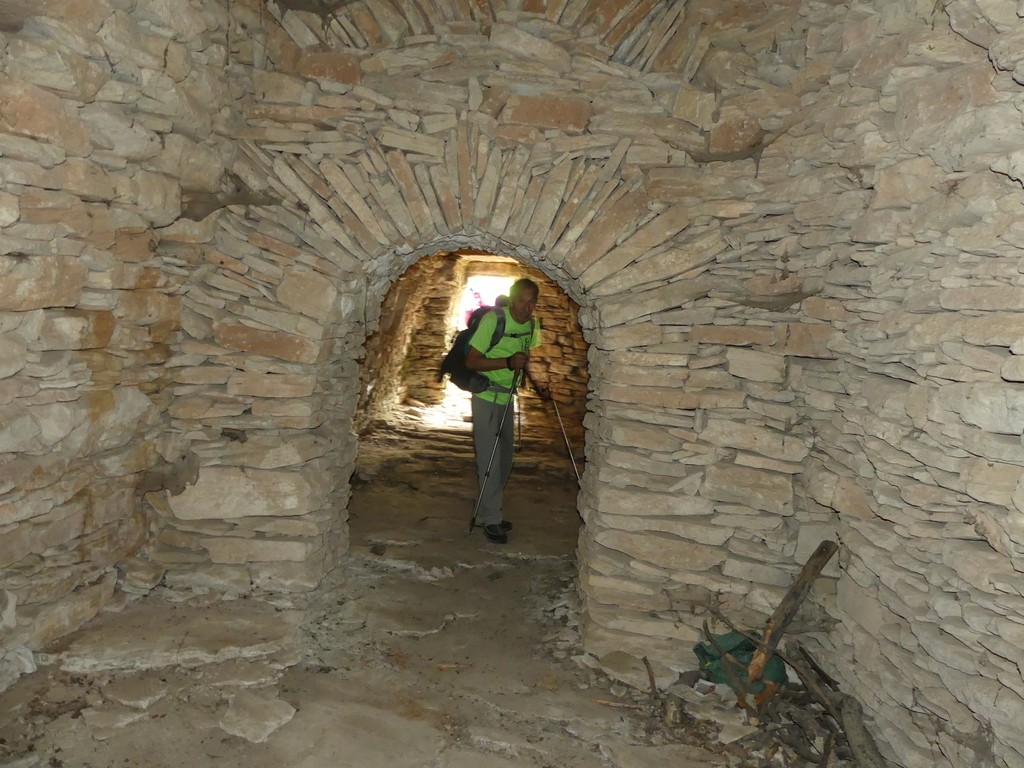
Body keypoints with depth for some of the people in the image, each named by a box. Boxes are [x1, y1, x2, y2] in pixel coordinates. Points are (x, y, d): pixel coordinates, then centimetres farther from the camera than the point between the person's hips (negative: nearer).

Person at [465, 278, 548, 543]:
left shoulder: (533, 324, 0)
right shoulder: (493, 320, -21)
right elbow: (471, 361, -22)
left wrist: (535, 382, 0)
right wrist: (507, 363, -33)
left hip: (508, 397, 7)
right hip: (486, 397, -7)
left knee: (505, 460, 12)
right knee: (489, 459, -7)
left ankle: (487, 510, 26)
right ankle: (491, 520, 3)